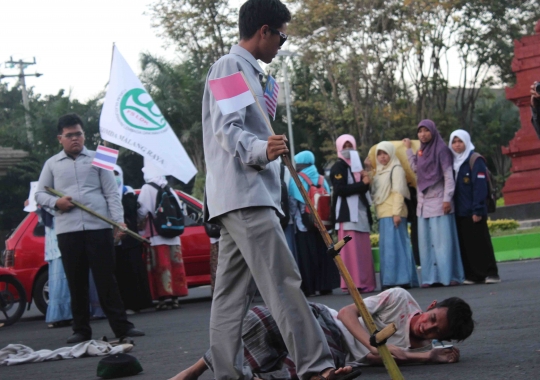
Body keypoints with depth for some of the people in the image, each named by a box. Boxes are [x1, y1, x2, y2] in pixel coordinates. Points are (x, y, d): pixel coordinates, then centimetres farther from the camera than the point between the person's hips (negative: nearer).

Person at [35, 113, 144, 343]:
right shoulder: (52, 164, 12)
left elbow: (112, 193, 6)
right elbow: (39, 194, 14)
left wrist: (119, 220, -7)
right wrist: (55, 203, -7)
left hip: (99, 227, -1)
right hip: (67, 230, 1)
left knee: (106, 278, -2)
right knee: (76, 281, 4)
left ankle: (121, 325, 0)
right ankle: (81, 329, 10)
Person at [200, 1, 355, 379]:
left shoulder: (248, 71, 24)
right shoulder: (231, 66, -7)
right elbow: (227, 129, -19)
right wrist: (261, 149, -37)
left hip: (248, 195, 11)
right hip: (244, 195, -11)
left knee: (233, 291, 6)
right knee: (283, 281, -15)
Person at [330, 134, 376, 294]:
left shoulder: (356, 165, 23)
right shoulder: (338, 167, 0)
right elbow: (340, 189, -13)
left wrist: (366, 180, 1)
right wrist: (362, 183, -11)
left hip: (360, 212, 7)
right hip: (347, 213, -7)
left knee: (364, 249, 3)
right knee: (351, 250, -11)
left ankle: (365, 283, 3)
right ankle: (353, 283, -13)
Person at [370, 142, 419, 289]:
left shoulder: (396, 169, -3)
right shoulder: (380, 172, 21)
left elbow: (398, 192, -12)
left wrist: (397, 212, -19)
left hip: (393, 214, -8)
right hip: (383, 214, 8)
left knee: (394, 245, -12)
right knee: (386, 247, 6)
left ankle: (401, 279, -13)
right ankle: (389, 281, 8)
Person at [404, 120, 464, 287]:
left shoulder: (441, 149, -5)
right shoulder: (420, 152, 14)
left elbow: (448, 176, -8)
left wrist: (447, 199, -15)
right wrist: (408, 149, 20)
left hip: (439, 201, -6)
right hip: (423, 201, 6)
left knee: (443, 240, -7)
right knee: (426, 242, 3)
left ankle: (450, 275, -5)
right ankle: (431, 277, 3)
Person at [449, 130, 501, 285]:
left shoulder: (475, 160, -5)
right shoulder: (453, 162, 15)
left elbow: (480, 187, -12)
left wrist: (477, 210, -18)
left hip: (473, 212, -6)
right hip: (460, 212, 6)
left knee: (481, 242, -4)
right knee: (466, 244, 5)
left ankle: (490, 273, -1)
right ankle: (472, 275, 9)